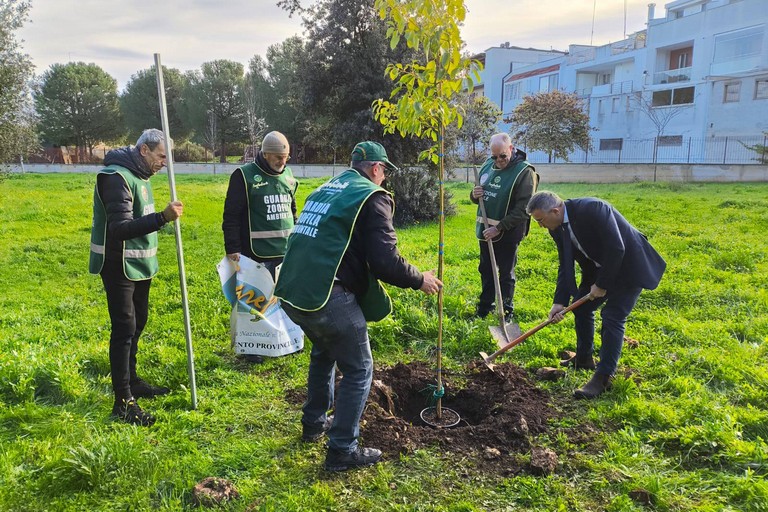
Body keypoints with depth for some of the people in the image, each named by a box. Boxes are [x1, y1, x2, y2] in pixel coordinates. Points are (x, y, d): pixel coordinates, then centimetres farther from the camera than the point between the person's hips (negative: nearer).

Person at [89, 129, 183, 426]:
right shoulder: (116, 177, -20)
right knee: (124, 329, -7)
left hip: (138, 264, 10)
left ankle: (132, 382, 32)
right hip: (119, 266, -10)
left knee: (137, 323, 17)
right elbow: (120, 227, -30)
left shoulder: (139, 175, 10)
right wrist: (162, 218, -41)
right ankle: (123, 402, 1)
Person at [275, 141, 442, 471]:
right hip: (328, 298, -8)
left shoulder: (324, 190, 20)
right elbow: (385, 262, -14)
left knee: (323, 352, 31)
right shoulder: (373, 197, -4)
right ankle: (343, 451, 16)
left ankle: (314, 423, 44)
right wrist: (419, 280, 3)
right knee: (358, 370, 9)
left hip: (291, 292, 9)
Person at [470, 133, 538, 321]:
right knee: (486, 270, 17)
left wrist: (499, 228, -25)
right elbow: (479, 197, 17)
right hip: (485, 229, 6)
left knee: (506, 274, 7)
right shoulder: (488, 165, 5)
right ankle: (484, 307, 33)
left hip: (508, 233, -6)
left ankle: (507, 311, 22)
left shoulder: (524, 171, -16)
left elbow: (522, 209, -21)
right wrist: (474, 195, -7)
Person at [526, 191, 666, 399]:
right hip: (600, 267, 8)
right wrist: (560, 301, -11)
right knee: (581, 306, 12)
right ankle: (584, 358, 31)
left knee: (612, 318, -11)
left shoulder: (592, 209, -32)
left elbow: (616, 249, -32)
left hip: (628, 265, -8)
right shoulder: (557, 227, -6)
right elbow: (565, 265, -3)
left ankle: (603, 377, -4)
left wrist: (601, 285, -22)